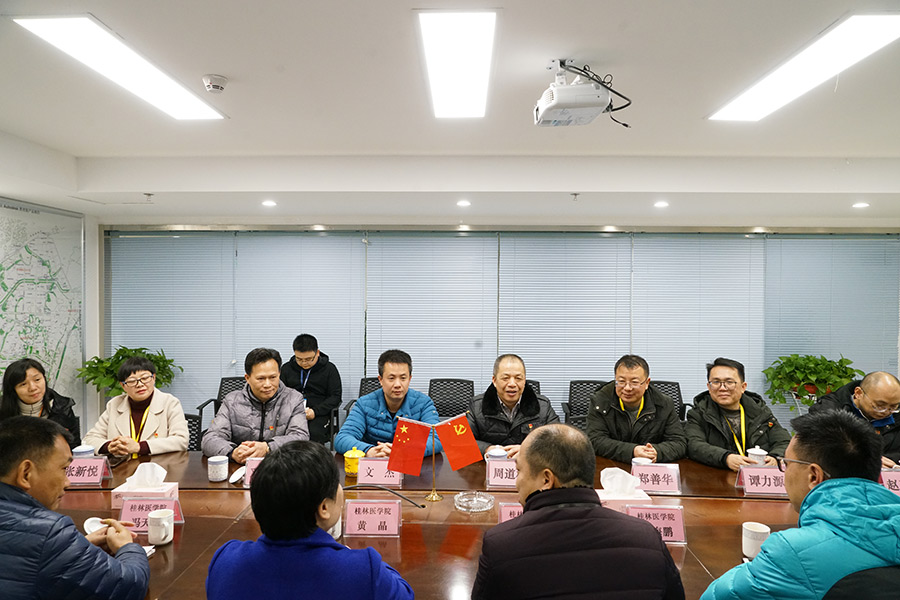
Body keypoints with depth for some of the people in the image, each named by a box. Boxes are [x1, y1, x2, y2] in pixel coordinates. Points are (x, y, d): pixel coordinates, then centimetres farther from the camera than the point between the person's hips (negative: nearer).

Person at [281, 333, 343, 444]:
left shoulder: (329, 369, 7)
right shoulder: (286, 368, 15)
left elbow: (335, 397, 3)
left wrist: (315, 411, -12)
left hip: (319, 414, -2)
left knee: (314, 433, -35)